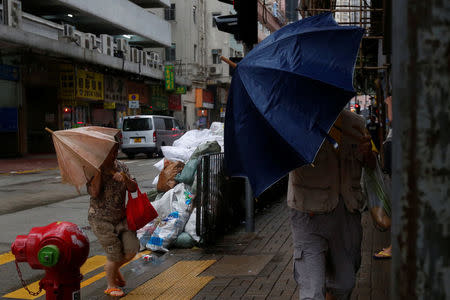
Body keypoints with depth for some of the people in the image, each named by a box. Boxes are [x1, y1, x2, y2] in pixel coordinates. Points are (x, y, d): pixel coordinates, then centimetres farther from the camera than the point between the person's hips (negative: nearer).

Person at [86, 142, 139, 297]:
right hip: (101, 219, -5)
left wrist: (125, 178, -21)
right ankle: (111, 286, 22)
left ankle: (114, 269, 30)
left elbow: (133, 189, -1)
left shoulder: (121, 167, 6)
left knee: (132, 249, -2)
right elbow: (94, 192, -25)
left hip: (121, 217, 5)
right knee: (114, 255, -3)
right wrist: (99, 170, -24)